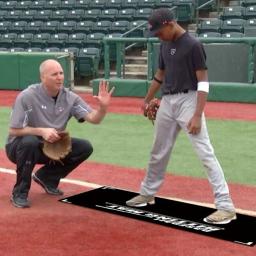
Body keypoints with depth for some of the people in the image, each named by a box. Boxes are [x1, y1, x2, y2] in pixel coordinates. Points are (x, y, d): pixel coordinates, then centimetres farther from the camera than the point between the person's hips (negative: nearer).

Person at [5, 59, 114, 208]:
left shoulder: (69, 97, -7)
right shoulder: (27, 96, -21)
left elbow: (93, 119, -15)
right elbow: (14, 130, -20)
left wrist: (103, 107, -37)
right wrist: (41, 131, -32)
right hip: (21, 146, -5)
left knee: (85, 147, -9)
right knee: (30, 142, -39)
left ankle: (46, 177, 9)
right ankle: (20, 193, -18)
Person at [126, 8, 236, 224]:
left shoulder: (193, 45, -13)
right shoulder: (165, 45, 9)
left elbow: (203, 82, -16)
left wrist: (197, 116, -22)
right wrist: (147, 100, 29)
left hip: (187, 100, -8)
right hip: (167, 102, 8)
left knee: (205, 153, -12)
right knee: (159, 152, 18)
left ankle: (226, 206, -10)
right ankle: (147, 194, 36)